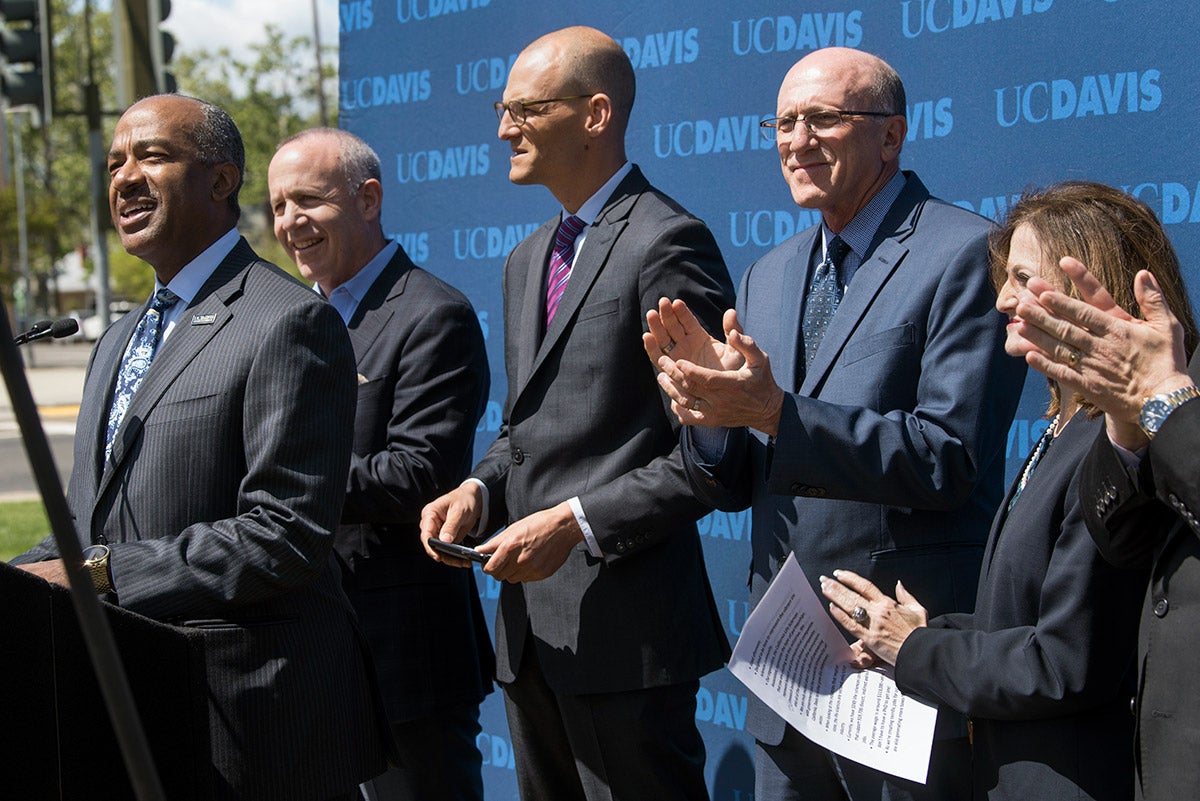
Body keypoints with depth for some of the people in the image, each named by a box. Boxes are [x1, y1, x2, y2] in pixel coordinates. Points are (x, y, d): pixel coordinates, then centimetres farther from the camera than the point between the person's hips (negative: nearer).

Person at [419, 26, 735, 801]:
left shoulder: (668, 243, -11)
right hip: (531, 624, 9)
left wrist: (577, 521, -19)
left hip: (625, 627, -9)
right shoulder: (529, 259, 19)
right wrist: (480, 490, 4)